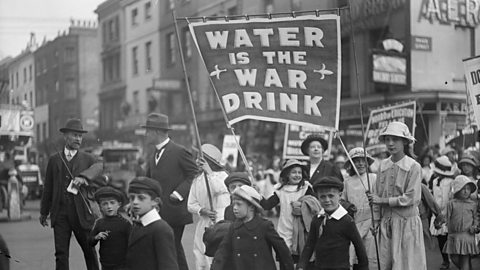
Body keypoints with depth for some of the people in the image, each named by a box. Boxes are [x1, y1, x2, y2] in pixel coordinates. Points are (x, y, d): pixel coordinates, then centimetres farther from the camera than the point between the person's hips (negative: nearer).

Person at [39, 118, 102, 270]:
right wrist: (44, 212, 15)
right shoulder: (54, 160, 10)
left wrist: (83, 177, -37)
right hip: (60, 213, 1)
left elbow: (98, 167, -18)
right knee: (61, 253, -1)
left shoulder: (87, 159, 6)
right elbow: (48, 188, 14)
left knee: (89, 251, 8)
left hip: (81, 212, 0)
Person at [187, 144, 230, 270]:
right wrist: (203, 211, -10)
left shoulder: (222, 176, -2)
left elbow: (219, 189, -24)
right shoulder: (197, 180, 10)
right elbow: (191, 205, 9)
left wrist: (209, 171, -16)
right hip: (203, 225, 5)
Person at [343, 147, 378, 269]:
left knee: (371, 259, -3)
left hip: (369, 222, -2)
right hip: (352, 223, 2)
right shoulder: (347, 181, 11)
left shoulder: (373, 178, 4)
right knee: (348, 260, -5)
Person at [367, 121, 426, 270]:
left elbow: (412, 198, -14)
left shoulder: (414, 167, -8)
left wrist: (383, 200, -11)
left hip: (407, 223, -4)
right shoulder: (383, 166, 7)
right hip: (386, 223, 4)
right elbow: (378, 195, 11)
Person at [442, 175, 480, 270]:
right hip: (454, 235, 0)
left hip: (468, 235, 0)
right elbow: (448, 219, 5)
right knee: (454, 258, 2)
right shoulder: (451, 203, 3)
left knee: (466, 258, -1)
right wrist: (450, 232, 0)